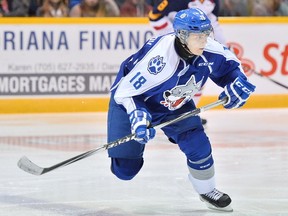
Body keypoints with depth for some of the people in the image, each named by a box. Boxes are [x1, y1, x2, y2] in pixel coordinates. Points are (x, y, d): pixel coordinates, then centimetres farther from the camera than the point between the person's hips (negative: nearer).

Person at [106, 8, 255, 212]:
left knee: (198, 146, -11)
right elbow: (126, 91, -32)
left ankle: (207, 191, 16)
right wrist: (138, 118, -45)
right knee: (126, 168, -5)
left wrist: (239, 82, -18)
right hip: (130, 99, -5)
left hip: (176, 104, 5)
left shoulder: (209, 50, -22)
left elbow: (230, 64, 1)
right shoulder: (159, 57, -40)